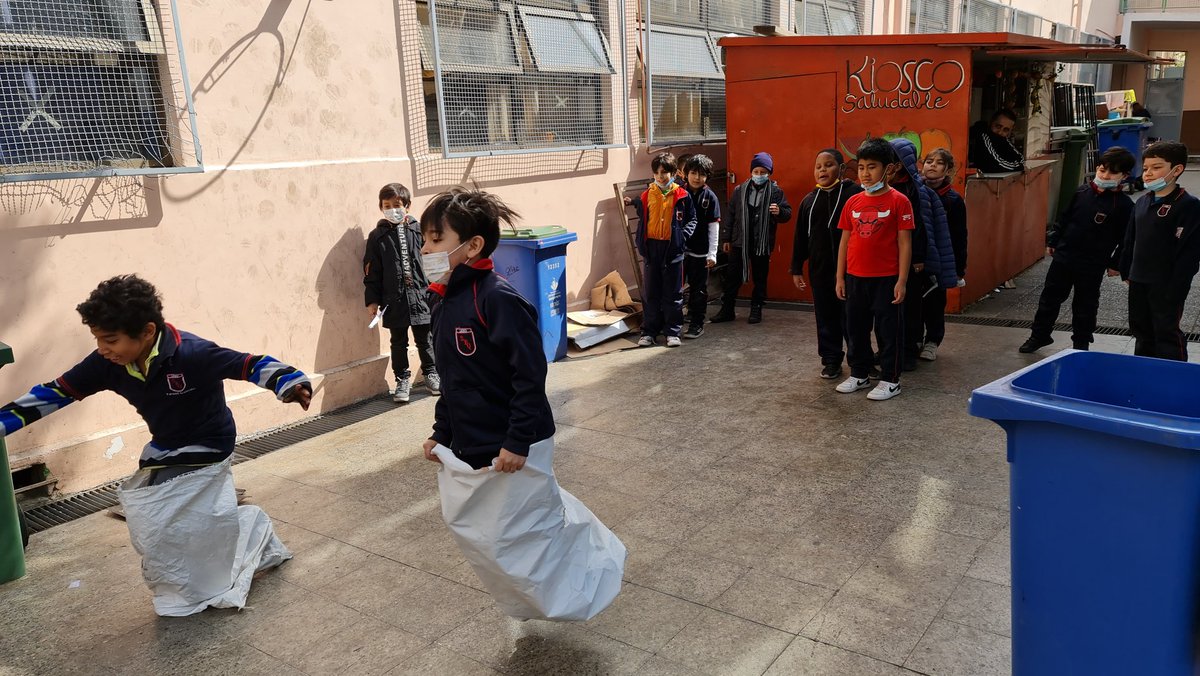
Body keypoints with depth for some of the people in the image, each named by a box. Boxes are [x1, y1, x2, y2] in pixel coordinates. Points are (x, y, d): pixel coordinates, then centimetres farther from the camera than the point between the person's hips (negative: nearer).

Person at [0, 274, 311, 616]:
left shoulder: (191, 354, -33)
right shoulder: (107, 363, -14)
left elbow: (250, 365, -33)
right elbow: (57, 392, -3)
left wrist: (291, 383, -50)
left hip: (205, 452, -7)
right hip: (163, 453, 7)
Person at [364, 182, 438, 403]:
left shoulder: (418, 229, 2)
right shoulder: (377, 236, 1)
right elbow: (372, 271, 2)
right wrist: (372, 300, -2)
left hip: (419, 294, 0)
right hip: (394, 299, 0)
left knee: (424, 339, 12)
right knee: (398, 342, 9)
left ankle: (430, 373, 29)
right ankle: (402, 379, 22)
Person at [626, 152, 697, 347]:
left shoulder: (682, 196, -3)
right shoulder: (647, 195, 6)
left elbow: (692, 219, 4)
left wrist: (683, 236, -10)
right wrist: (639, 240, 7)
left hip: (672, 249, -3)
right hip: (651, 247, 3)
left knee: (673, 293, 5)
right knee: (650, 293, 8)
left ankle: (673, 332, 14)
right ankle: (649, 331, 17)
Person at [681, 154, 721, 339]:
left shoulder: (710, 197, -3)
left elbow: (714, 227, -3)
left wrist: (712, 254, -7)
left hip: (700, 251, -2)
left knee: (698, 289, 7)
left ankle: (697, 324, 15)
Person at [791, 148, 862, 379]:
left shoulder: (854, 193, -7)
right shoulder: (809, 200, 11)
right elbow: (800, 237, 15)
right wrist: (797, 268, 15)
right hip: (819, 271, 5)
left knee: (850, 317, 2)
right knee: (826, 317, 11)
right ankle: (831, 360, 23)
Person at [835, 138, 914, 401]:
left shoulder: (898, 201, -7)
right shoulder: (853, 202, 6)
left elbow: (905, 243, -7)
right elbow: (845, 241, 10)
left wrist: (902, 281, -10)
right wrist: (840, 277, 8)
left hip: (886, 278, -5)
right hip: (855, 278, 5)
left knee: (888, 330, 4)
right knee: (856, 328, 14)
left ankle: (890, 380, 17)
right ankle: (859, 375, 29)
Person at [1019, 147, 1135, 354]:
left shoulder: (1124, 205, -11)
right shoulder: (1082, 192, 0)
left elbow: (1125, 239, -7)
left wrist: (1116, 264, -7)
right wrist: (1052, 241, 12)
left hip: (1092, 267, -4)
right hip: (1063, 256, 4)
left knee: (1085, 307, 10)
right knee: (1049, 298, 13)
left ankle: (1080, 345, 25)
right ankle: (1039, 335, 28)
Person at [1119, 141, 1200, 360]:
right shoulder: (1142, 202, 9)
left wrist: (1176, 288, -19)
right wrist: (1126, 272, 14)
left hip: (1167, 285, -7)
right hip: (1139, 282, 7)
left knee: (1167, 334, -1)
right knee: (1141, 330, 18)